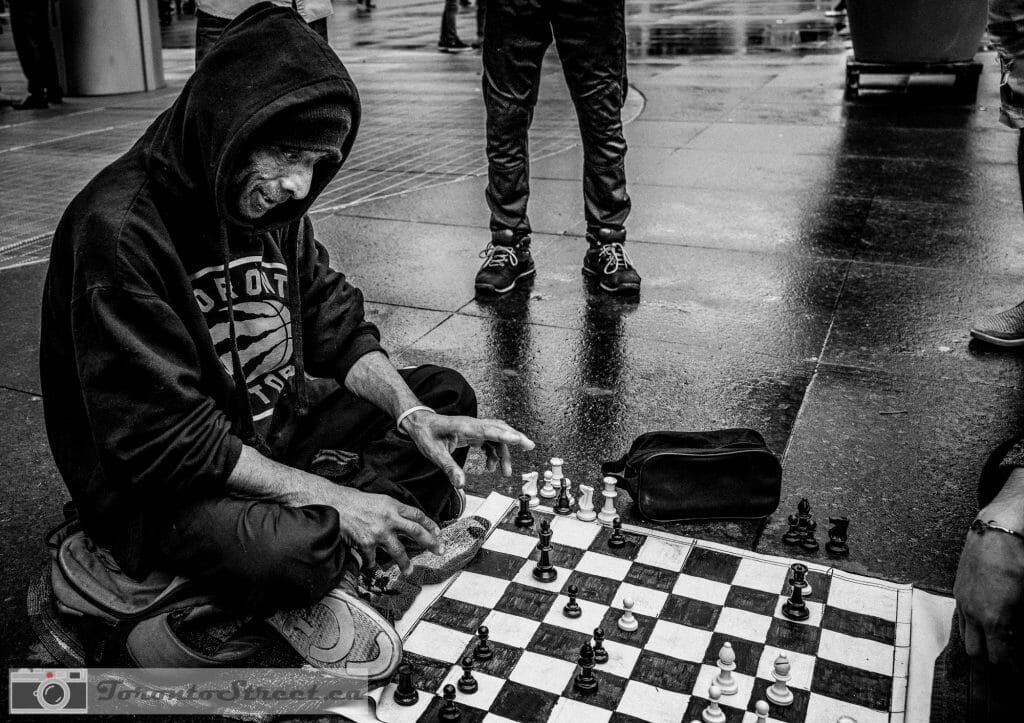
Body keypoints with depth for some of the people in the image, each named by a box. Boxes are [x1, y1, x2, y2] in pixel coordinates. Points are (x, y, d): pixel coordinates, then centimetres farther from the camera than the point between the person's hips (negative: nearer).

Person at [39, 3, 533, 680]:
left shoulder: (272, 201, 0)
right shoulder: (118, 226, -25)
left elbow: (338, 327, 3)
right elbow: (163, 436, -27)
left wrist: (414, 417, -14)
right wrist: (328, 495, -26)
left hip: (276, 427, 9)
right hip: (161, 482, -8)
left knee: (446, 392, 3)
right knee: (284, 551, -39)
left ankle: (324, 559, -13)